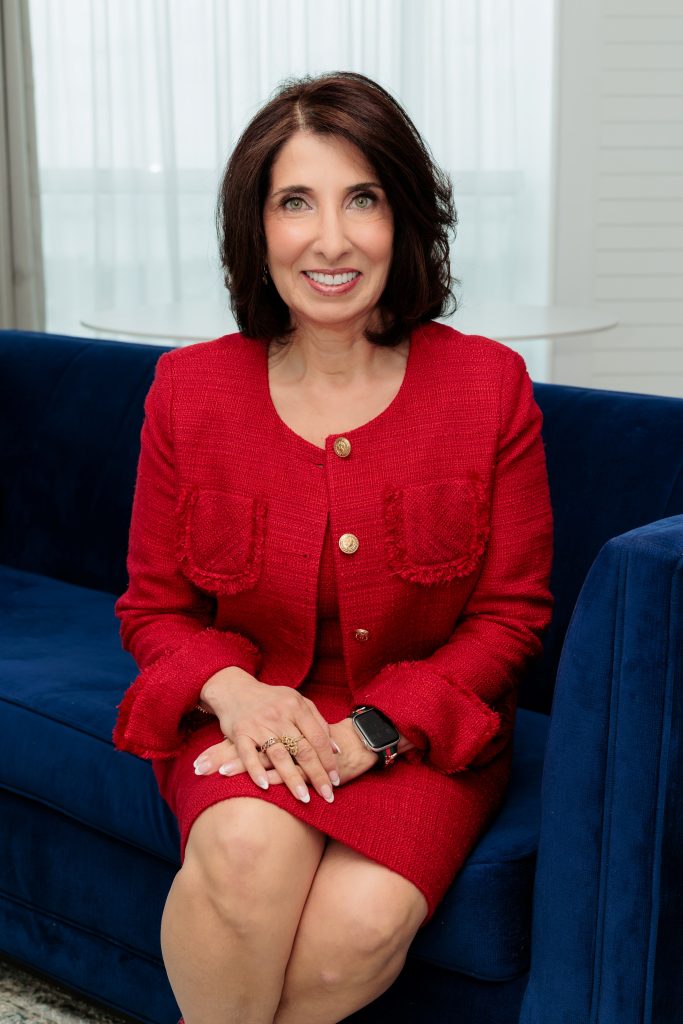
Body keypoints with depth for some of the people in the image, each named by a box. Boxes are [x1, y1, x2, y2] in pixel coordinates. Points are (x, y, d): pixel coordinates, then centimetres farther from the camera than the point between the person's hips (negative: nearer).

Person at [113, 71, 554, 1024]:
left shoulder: (490, 384, -5)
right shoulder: (190, 389, -1)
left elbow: (510, 614, -2)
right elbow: (153, 607, 5)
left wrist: (373, 727, -16)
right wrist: (232, 690, -17)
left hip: (424, 727, 0)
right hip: (248, 717, 1)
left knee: (366, 919, -28)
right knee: (249, 848, -32)